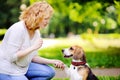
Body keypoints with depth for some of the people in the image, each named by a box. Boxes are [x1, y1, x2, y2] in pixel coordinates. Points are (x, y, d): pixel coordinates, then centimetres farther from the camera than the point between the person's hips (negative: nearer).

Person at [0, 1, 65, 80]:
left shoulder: (36, 32, 3)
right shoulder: (18, 29, -23)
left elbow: (32, 57, 10)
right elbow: (11, 57, -26)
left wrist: (52, 61, -1)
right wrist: (33, 47, -26)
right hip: (6, 70, -9)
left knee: (49, 72, 3)